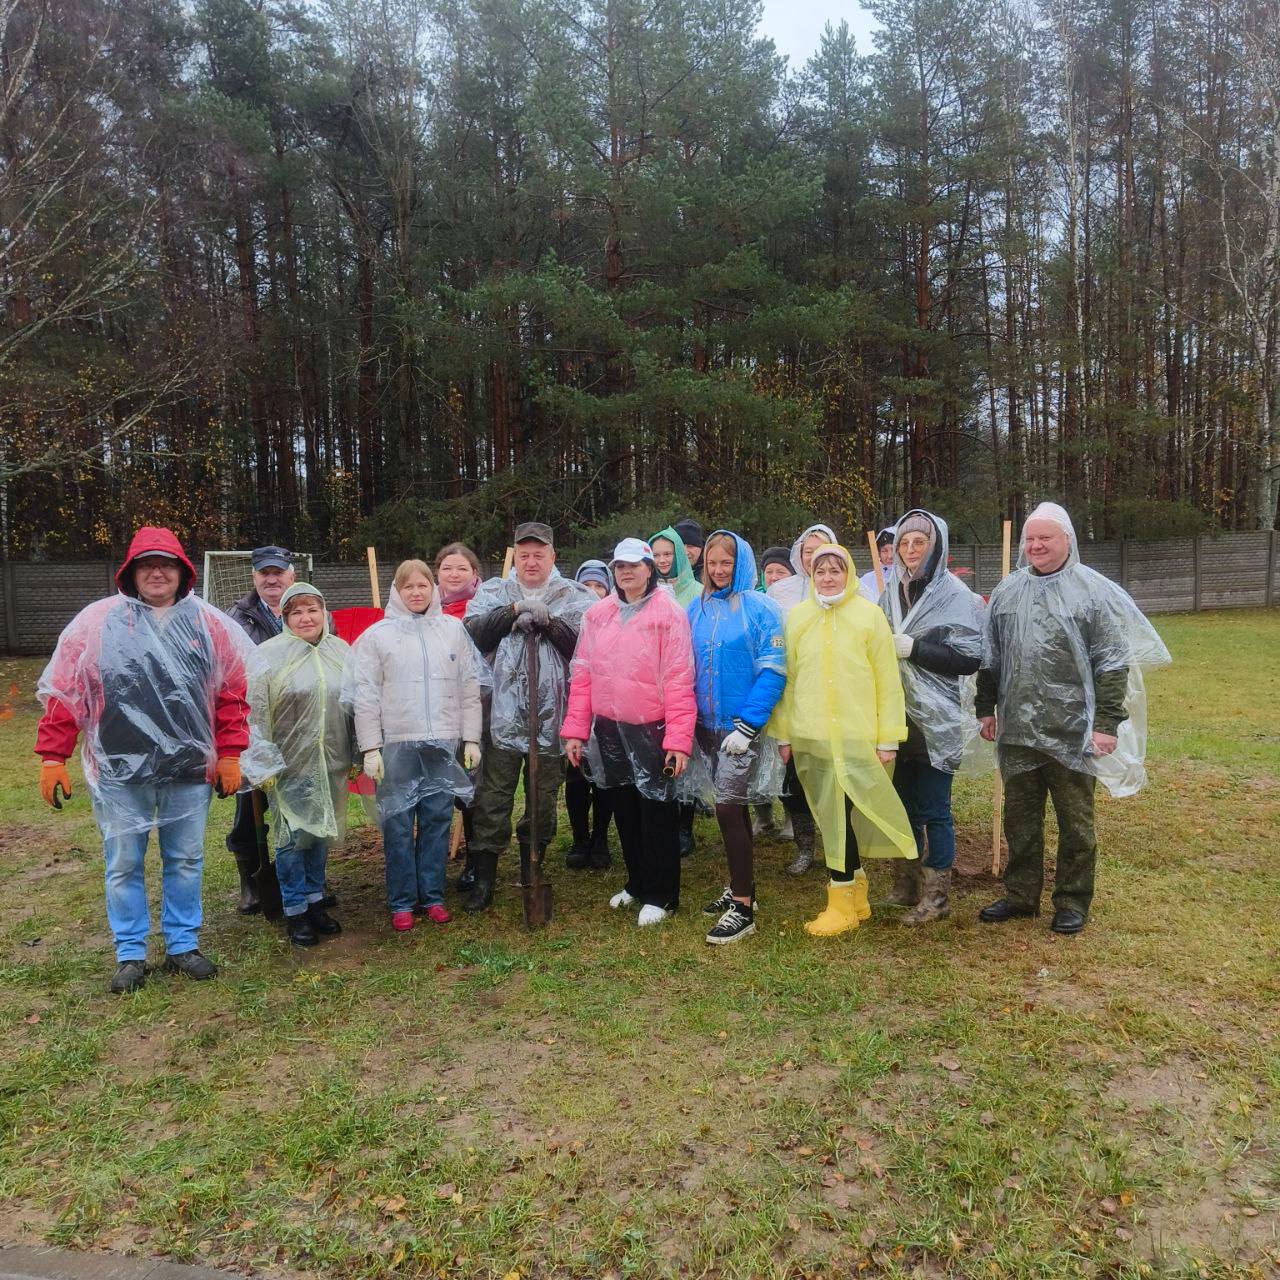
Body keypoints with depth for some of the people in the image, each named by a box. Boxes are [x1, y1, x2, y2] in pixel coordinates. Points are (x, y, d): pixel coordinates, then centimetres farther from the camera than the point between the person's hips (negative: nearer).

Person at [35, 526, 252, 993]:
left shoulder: (210, 625, 2)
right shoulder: (97, 621, -1)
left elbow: (232, 694, 5)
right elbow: (63, 692, 0)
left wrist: (229, 754, 1)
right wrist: (51, 758, -3)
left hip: (190, 768, 1)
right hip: (119, 770, -1)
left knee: (185, 861, 11)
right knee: (123, 865, 9)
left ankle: (182, 946, 26)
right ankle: (130, 955, 23)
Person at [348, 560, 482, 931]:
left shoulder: (454, 630, 8)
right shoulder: (377, 635, 3)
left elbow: (469, 689, 8)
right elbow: (365, 695, 0)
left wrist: (471, 739, 4)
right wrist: (370, 747, -6)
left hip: (444, 743, 2)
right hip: (396, 745, -1)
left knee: (437, 821, 8)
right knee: (398, 825, 3)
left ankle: (432, 895, 20)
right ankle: (401, 902, 15)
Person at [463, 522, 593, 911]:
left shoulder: (575, 596, 6)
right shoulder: (493, 592, 10)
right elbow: (474, 633, -6)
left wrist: (548, 621, -17)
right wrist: (514, 611, -14)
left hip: (551, 716, 0)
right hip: (503, 715, 0)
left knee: (543, 798, 12)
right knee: (493, 797, 3)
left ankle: (531, 871, 30)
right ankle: (484, 880, 14)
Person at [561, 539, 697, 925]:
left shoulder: (669, 613, -8)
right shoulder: (597, 614, 6)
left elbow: (679, 680, -13)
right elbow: (582, 675, 6)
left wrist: (679, 739, -18)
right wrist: (575, 730, 2)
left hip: (652, 732, -5)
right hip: (609, 731, 5)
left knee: (656, 814, 5)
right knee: (624, 812, 16)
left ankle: (659, 896, 20)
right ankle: (637, 882, 34)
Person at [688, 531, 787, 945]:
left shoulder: (759, 607, -10)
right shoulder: (697, 609, 6)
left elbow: (772, 671, -15)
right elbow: (688, 666, 10)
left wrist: (747, 725, -20)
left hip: (742, 727, -5)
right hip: (709, 725, 5)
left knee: (728, 808, -9)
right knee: (733, 808, 15)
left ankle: (743, 908, 2)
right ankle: (740, 888, 30)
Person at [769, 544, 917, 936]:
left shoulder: (869, 615, -1)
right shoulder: (797, 617, 7)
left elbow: (887, 680, -1)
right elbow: (787, 677, 8)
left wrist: (888, 738, -4)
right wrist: (783, 733, 6)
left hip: (857, 737, -3)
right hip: (810, 736, 3)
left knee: (840, 816, -5)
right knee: (833, 816, 11)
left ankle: (842, 904, 8)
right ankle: (856, 894, 27)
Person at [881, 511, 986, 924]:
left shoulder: (955, 595, -7)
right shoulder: (892, 594, 9)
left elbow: (970, 658, -13)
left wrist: (912, 647, -19)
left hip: (936, 720, -5)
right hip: (898, 717, 6)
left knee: (933, 808, 3)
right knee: (902, 802, 14)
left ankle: (936, 894, 16)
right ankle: (906, 885, 29)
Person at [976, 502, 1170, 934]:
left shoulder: (1094, 592, -5)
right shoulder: (1007, 592, 8)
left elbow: (1112, 664, -7)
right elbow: (990, 658, 15)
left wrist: (1107, 723, -11)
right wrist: (986, 709, 12)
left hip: (1072, 731, -4)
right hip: (1017, 729, 4)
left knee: (1075, 820, 8)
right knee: (1020, 817, 13)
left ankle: (1073, 902, 22)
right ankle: (1021, 894, 27)